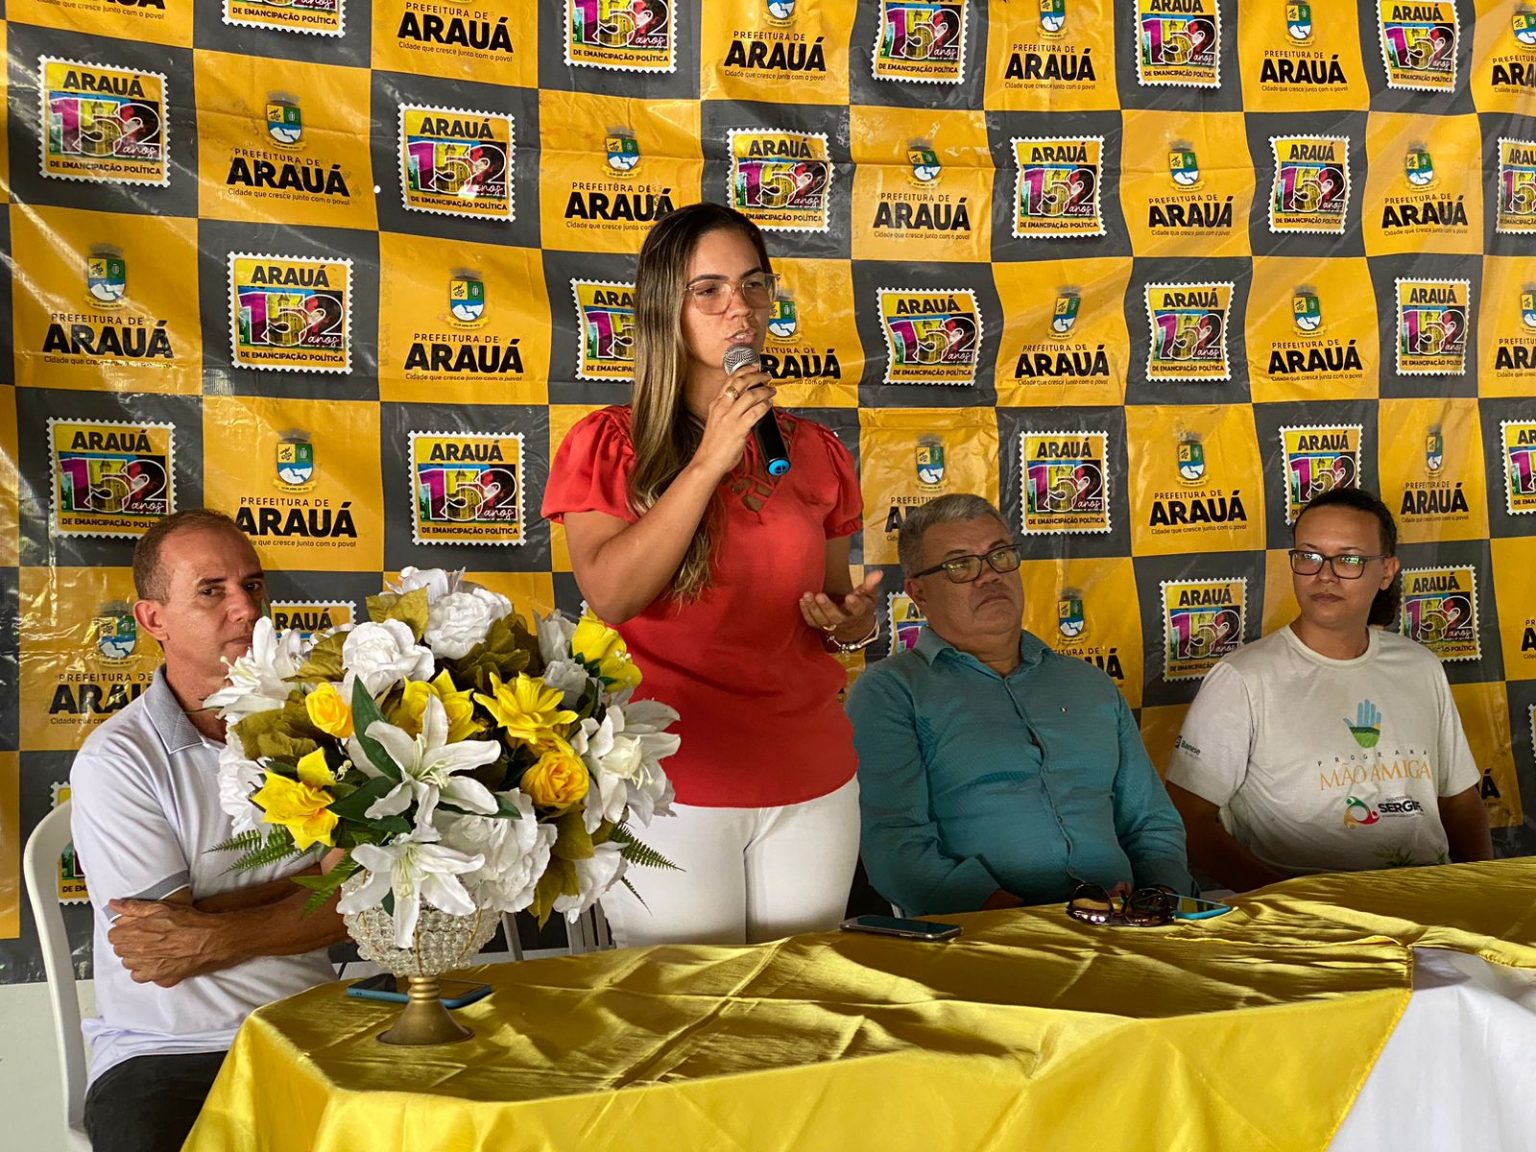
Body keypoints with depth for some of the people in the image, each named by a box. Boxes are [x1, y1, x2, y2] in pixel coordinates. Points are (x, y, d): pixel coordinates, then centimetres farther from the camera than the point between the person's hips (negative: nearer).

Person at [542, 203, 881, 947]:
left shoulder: (815, 453, 8)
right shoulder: (609, 445, -2)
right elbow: (611, 595, -17)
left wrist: (853, 622, -4)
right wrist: (709, 461, -17)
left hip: (811, 785, 4)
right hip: (670, 787, -3)